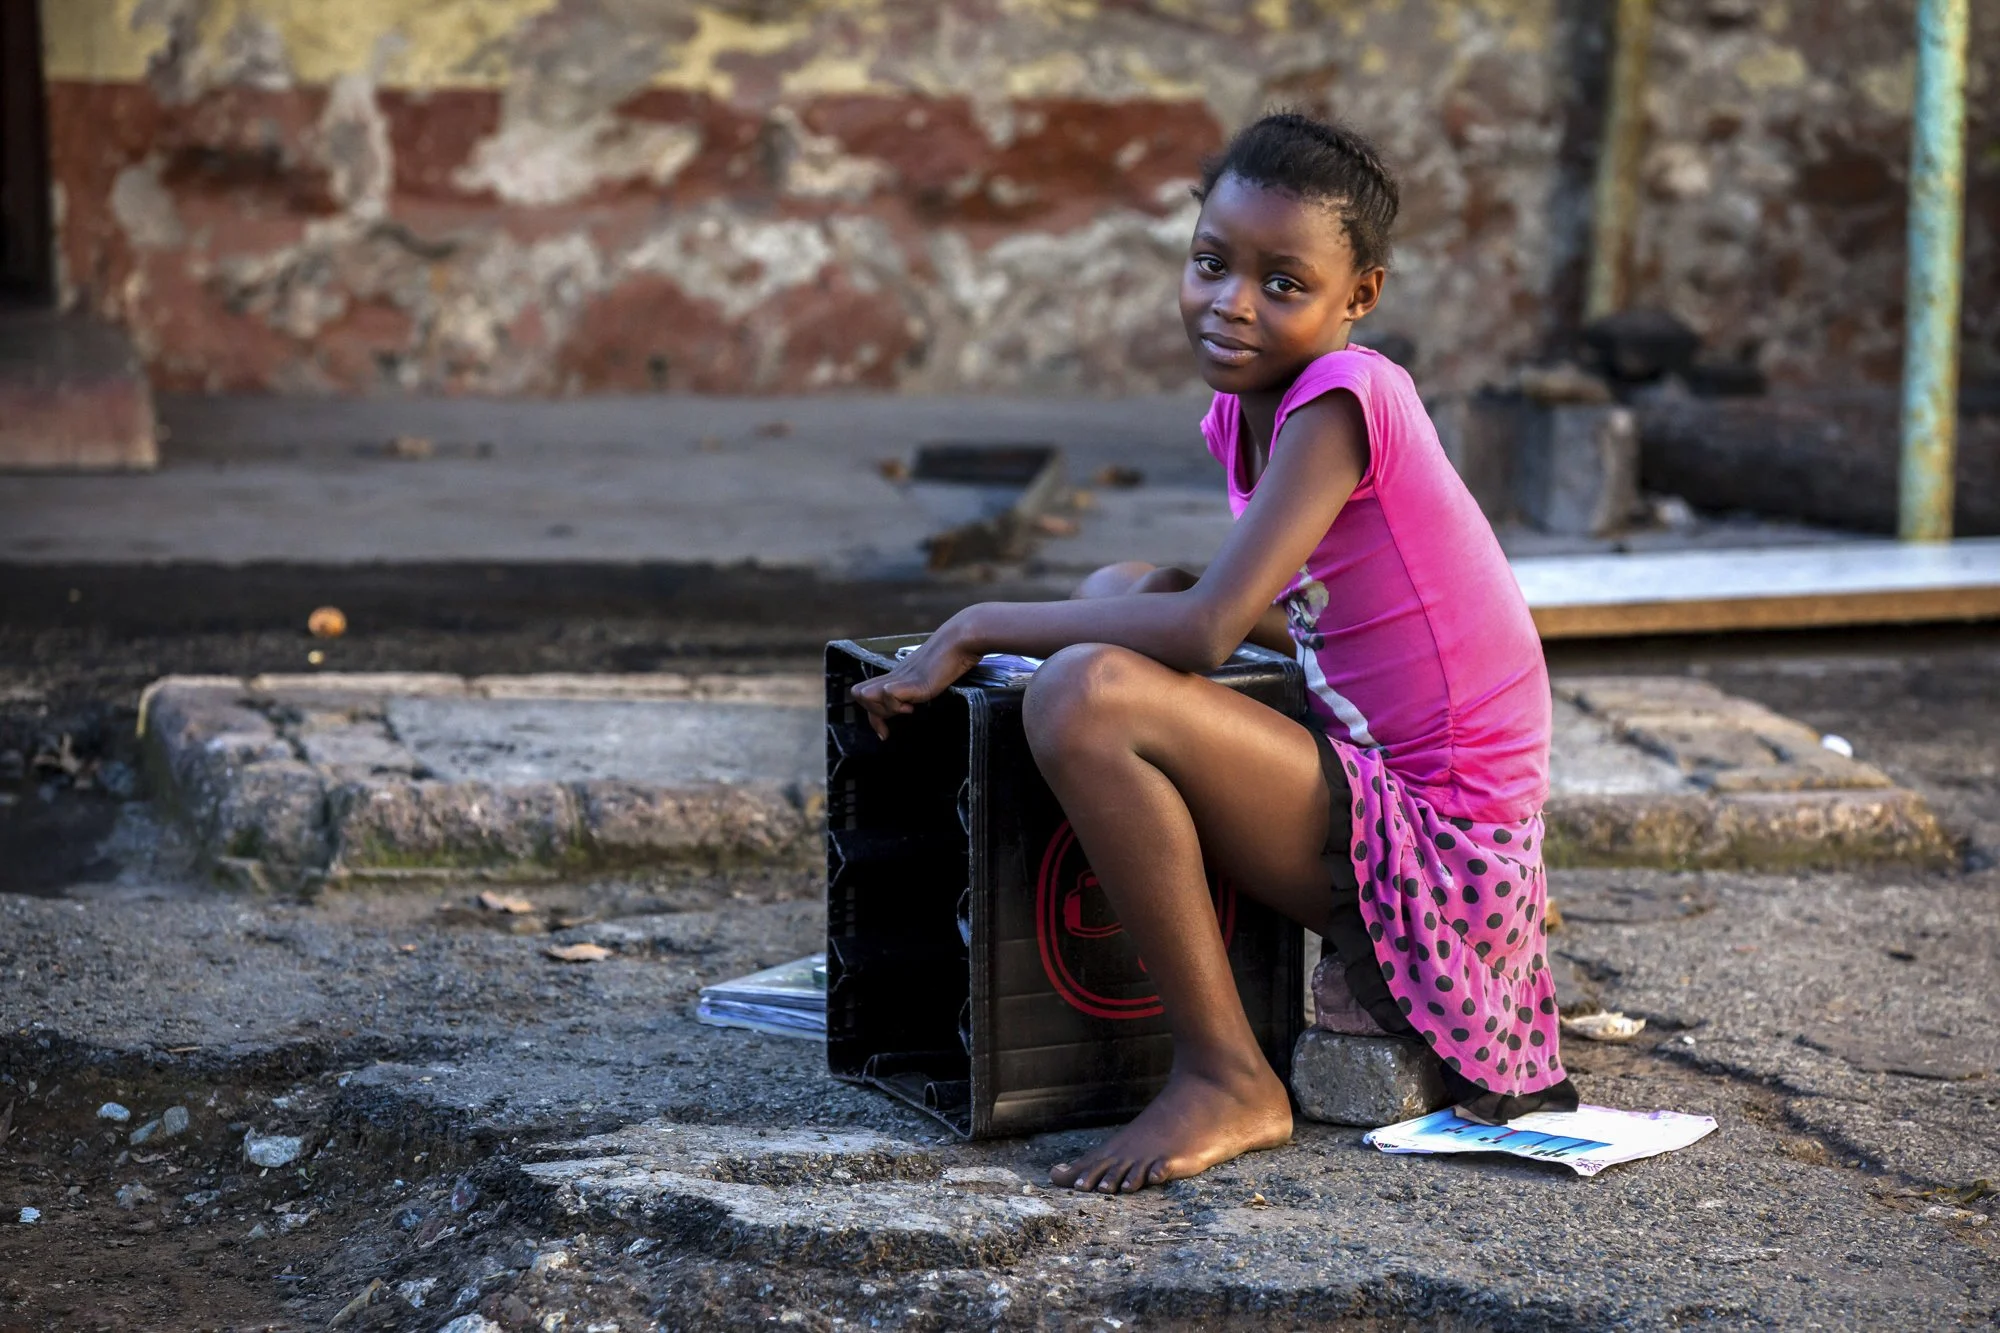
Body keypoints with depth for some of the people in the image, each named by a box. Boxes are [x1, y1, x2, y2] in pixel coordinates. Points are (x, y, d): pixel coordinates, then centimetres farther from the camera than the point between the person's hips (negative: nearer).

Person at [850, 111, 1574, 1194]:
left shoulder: (1341, 398, -17)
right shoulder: (1246, 409, 9)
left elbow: (1203, 634, -25)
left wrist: (977, 628, -15)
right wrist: (1150, 594, 5)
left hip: (1441, 851, -10)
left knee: (1085, 696, -25)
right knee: (1116, 587, 21)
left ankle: (1227, 1079, -13)